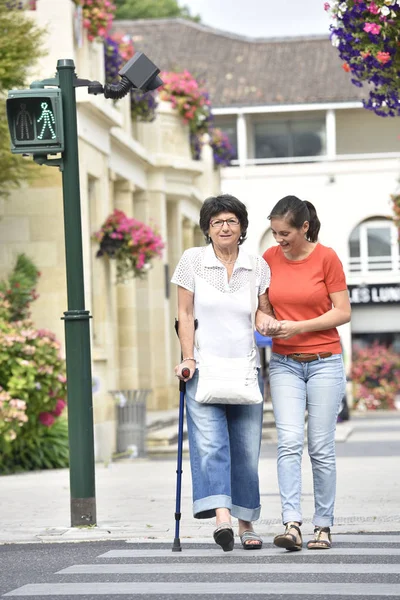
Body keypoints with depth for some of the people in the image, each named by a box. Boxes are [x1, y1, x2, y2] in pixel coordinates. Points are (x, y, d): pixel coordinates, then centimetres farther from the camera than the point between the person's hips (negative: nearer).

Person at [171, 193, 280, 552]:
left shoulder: (258, 266, 7)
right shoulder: (193, 260, 4)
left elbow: (264, 311, 13)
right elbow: (185, 314, 4)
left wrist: (270, 321, -11)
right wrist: (188, 358, -5)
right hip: (204, 368, -2)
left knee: (247, 448, 3)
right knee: (210, 443, -18)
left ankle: (246, 523, 15)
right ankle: (222, 516, -29)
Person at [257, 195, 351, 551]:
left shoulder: (326, 257, -5)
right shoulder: (269, 259, 4)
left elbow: (343, 312, -5)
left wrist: (300, 327, -15)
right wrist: (262, 318, -7)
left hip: (324, 362, -2)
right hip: (284, 364, 2)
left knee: (321, 448, 0)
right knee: (289, 442, -12)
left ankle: (323, 526, 10)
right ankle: (292, 524, -18)